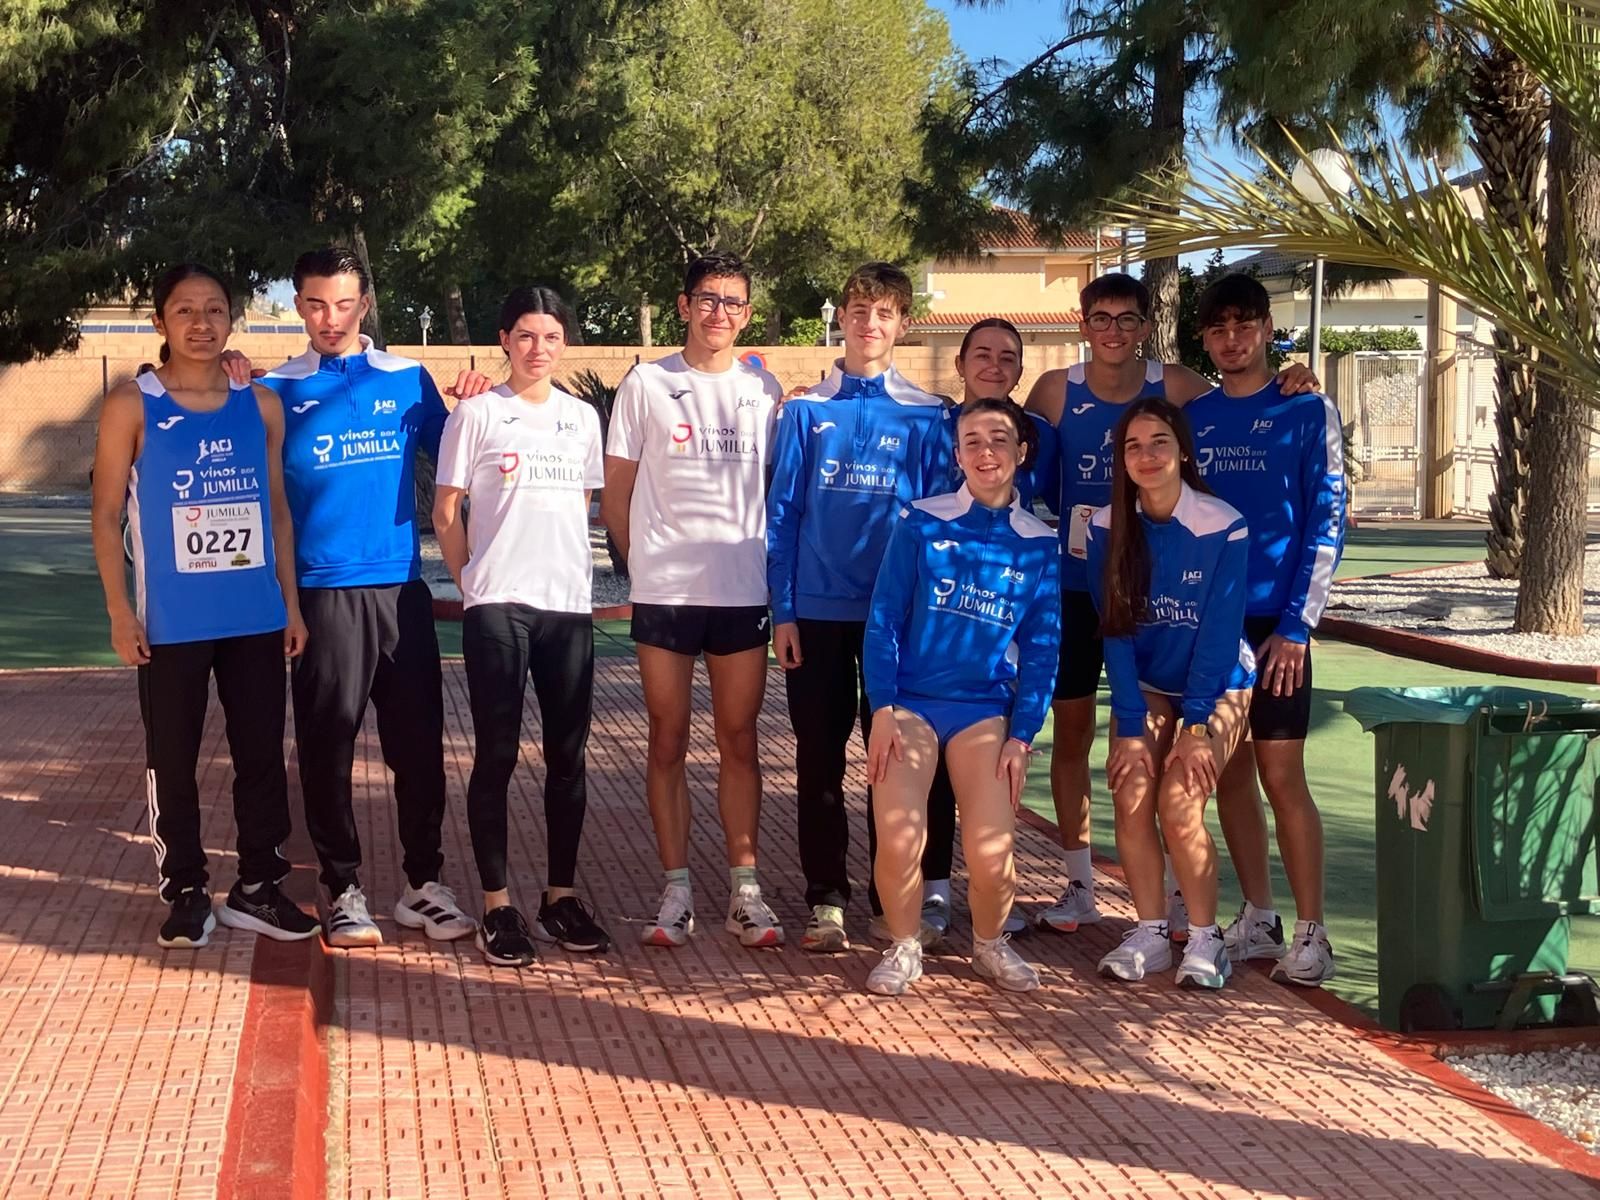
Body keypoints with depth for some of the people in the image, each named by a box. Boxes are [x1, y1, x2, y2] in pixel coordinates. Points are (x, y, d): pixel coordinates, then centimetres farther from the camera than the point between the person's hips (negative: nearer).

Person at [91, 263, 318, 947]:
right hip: (171, 624, -3)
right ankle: (186, 894, 18)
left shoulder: (261, 406, 6)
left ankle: (258, 886, 22)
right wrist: (119, 611, -10)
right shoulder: (132, 407, -4)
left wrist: (291, 603, 8)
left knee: (263, 755, 9)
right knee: (173, 761, 5)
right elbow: (107, 513, -3)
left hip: (257, 619, 3)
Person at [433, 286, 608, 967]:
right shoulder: (477, 414, 0)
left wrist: (574, 576, 12)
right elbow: (446, 513, 2)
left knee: (567, 757, 7)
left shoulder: (582, 418, 12)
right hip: (497, 607, -4)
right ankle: (497, 905, 7)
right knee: (496, 756, 0)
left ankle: (561, 897, 17)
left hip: (570, 605, 4)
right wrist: (473, 583, 3)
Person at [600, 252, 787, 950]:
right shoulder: (646, 385, 2)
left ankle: (744, 891, 12)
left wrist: (772, 566, 7)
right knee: (668, 741, 4)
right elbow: (616, 497, 6)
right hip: (664, 593, -1)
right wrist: (646, 561, 3)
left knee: (739, 741, 6)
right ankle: (676, 892, 11)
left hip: (744, 592, 2)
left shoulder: (764, 390, 9)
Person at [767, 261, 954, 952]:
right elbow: (782, 514, 3)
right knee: (819, 760, 5)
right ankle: (826, 901, 14)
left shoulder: (927, 417, 2)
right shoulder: (806, 411, 4)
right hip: (818, 610, 1)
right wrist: (782, 612, -3)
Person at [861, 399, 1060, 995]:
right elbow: (884, 619, -2)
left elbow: (1042, 650, 6)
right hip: (909, 700, -1)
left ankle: (990, 943, 20)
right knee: (898, 841, -18)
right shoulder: (920, 523, -1)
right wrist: (882, 711, -10)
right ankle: (903, 948, 10)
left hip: (985, 707, 1)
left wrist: (1022, 735, -2)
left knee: (992, 854, -12)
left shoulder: (1040, 544, 4)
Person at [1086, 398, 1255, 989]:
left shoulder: (1223, 526, -18)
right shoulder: (1108, 526, -9)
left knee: (1179, 803, -19)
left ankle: (1205, 939, -4)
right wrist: (1130, 725, -13)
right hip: (1146, 687, 3)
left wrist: (1196, 723, -18)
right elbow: (1116, 630, -8)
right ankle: (1150, 933, -2)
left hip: (1216, 687, -3)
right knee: (1131, 796, -16)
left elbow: (1222, 630, -16)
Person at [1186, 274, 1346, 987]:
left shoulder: (1306, 412, -1)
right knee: (1229, 772, 8)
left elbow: (1327, 523, -5)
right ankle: (1257, 920, 19)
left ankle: (1310, 935, 1)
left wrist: (1296, 625, -13)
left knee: (1281, 776, -6)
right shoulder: (1190, 417, 10)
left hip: (1274, 623, -4)